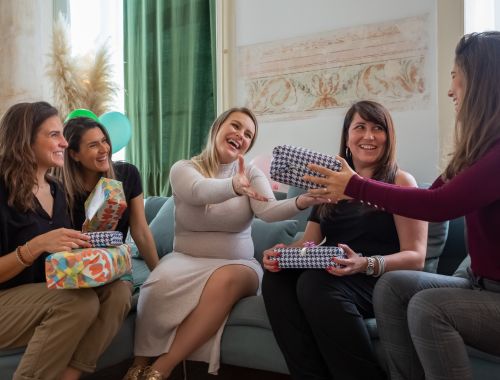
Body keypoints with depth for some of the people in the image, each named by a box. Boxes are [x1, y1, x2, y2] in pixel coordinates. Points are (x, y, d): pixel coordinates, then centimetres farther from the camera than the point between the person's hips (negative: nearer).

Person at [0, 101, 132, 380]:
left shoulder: (56, 190, 10)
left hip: (51, 295, 6)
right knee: (80, 301, -33)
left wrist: (89, 246, -5)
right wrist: (37, 246, -29)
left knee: (118, 291, -20)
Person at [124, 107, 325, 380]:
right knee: (163, 282, -34)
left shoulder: (252, 174, 4)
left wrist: (302, 202, -39)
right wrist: (234, 186, -49)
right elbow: (200, 191, -27)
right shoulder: (183, 169, -2)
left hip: (236, 264, 1)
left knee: (225, 279, -34)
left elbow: (268, 210, -17)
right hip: (187, 261, 0)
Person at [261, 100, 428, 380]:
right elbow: (308, 241, 14)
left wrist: (366, 264, -26)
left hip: (382, 281, -5)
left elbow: (416, 257, -7)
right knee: (276, 277, -25)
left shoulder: (400, 182, 2)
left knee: (316, 282, -34)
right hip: (331, 275, 5)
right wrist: (283, 252, -10)